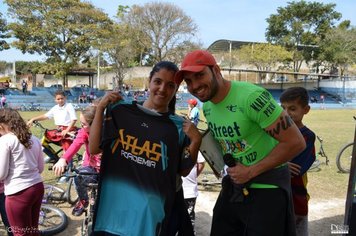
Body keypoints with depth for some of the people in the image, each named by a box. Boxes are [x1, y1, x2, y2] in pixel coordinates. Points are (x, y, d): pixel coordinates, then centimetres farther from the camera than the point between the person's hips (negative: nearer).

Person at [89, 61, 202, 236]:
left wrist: (196, 140, -10)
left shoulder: (179, 126, 0)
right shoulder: (121, 111, -1)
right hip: (113, 206, 1)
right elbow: (93, 149, -3)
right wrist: (100, 108, -9)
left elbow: (184, 171, 3)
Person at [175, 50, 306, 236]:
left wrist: (251, 172, -17)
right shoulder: (206, 107, 2)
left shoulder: (251, 97, -23)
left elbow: (296, 142, -22)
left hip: (267, 188, -7)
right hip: (233, 185, 7)